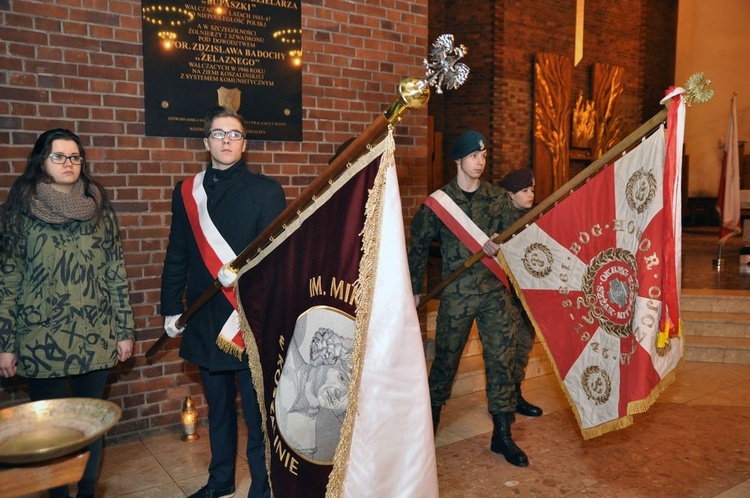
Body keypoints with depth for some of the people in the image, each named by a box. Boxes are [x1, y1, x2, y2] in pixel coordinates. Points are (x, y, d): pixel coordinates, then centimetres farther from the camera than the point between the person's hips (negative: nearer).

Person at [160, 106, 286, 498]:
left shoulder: (266, 191, -3)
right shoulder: (186, 192, 9)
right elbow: (177, 256, 13)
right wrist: (171, 308, 13)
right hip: (205, 319, 5)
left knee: (257, 411, 3)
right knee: (218, 405, 20)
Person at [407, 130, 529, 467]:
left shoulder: (498, 198, 5)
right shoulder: (439, 201, -2)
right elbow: (419, 246, 5)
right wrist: (414, 288, 6)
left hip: (495, 290, 2)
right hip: (456, 293, -2)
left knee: (501, 358, 3)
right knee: (445, 358, 8)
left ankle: (502, 435, 16)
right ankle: (431, 417, 32)